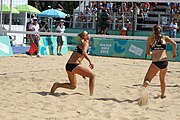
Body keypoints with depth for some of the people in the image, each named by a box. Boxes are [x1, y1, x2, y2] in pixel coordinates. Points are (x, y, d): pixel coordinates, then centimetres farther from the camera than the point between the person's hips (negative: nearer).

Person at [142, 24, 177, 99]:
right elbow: (174, 44, -5)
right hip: (164, 62, 2)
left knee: (147, 80, -9)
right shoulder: (165, 38, 10)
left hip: (155, 62, -2)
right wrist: (174, 52, 12)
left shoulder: (150, 38, 10)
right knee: (162, 79, 27)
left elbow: (147, 52, 10)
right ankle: (162, 94, 41)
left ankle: (144, 87, -43)